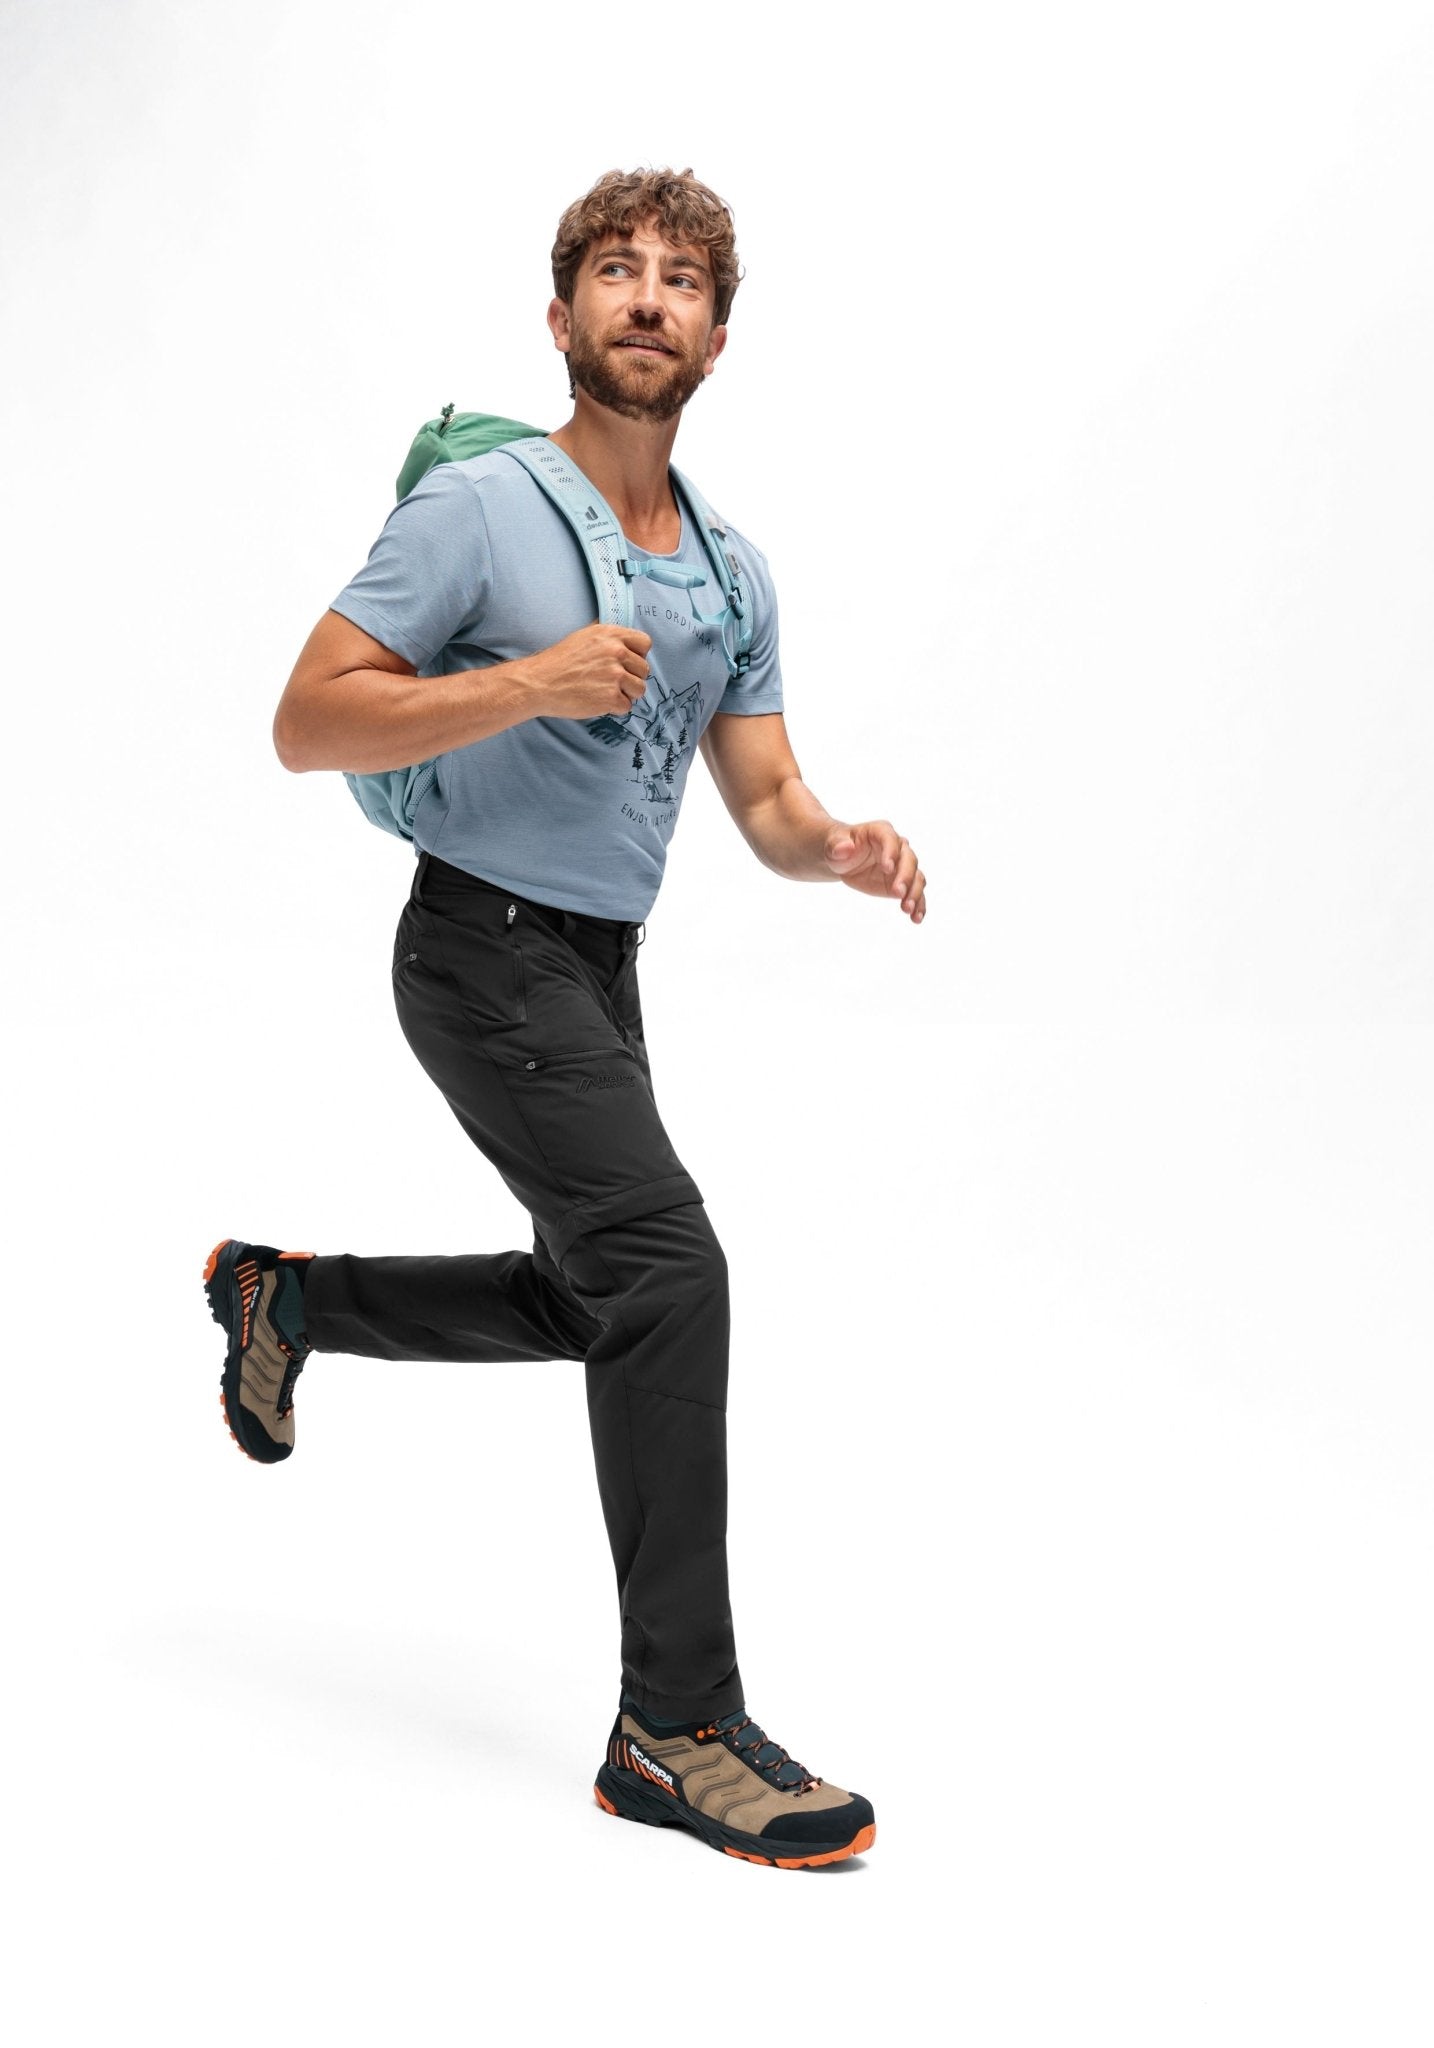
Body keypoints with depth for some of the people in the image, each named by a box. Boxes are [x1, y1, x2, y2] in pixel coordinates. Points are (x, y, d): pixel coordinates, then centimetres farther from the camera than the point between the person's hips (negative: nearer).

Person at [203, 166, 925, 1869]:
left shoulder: (733, 571, 10)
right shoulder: (475, 509, -11)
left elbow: (765, 805, 8)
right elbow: (307, 722, -15)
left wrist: (841, 850, -15)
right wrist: (531, 681, -26)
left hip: (602, 969, 8)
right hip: (488, 948, -8)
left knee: (588, 1306, 18)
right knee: (664, 1267, -21)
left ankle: (285, 1294, 41)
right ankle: (677, 1729, -14)